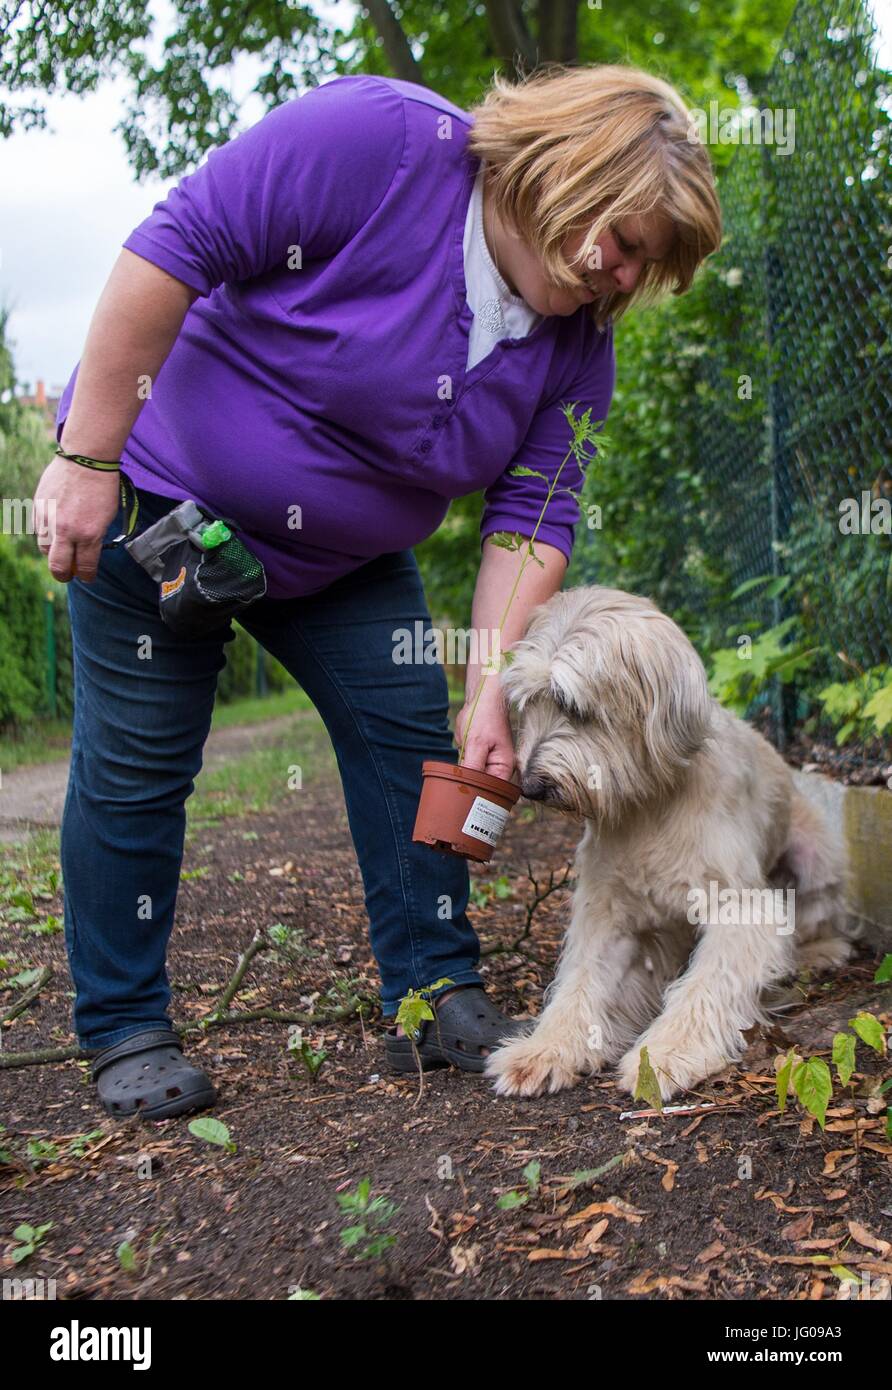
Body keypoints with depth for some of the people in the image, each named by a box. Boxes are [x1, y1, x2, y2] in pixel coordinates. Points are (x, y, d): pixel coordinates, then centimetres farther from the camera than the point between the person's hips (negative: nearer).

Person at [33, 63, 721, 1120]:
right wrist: (87, 459, -27)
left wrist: (493, 694, -17)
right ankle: (124, 1032, 13)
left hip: (345, 557, 6)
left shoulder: (578, 341, -6)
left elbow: (531, 520, -7)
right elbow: (173, 248, -26)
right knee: (136, 763, -2)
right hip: (164, 485, -5)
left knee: (412, 741, 0)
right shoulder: (383, 141, -25)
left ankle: (435, 998, 12)